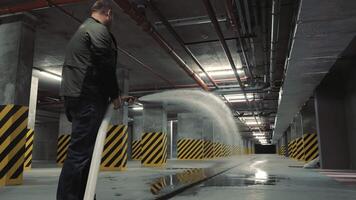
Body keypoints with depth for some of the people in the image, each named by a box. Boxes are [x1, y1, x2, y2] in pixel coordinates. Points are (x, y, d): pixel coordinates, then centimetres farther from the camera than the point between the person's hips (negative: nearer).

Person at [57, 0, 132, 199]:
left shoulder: (82, 29, 27)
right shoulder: (99, 30, -5)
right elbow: (106, 67, -13)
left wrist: (115, 94, 25)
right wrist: (115, 95, 0)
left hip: (77, 96, 10)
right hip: (88, 98, -10)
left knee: (83, 152, 10)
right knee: (80, 153, -12)